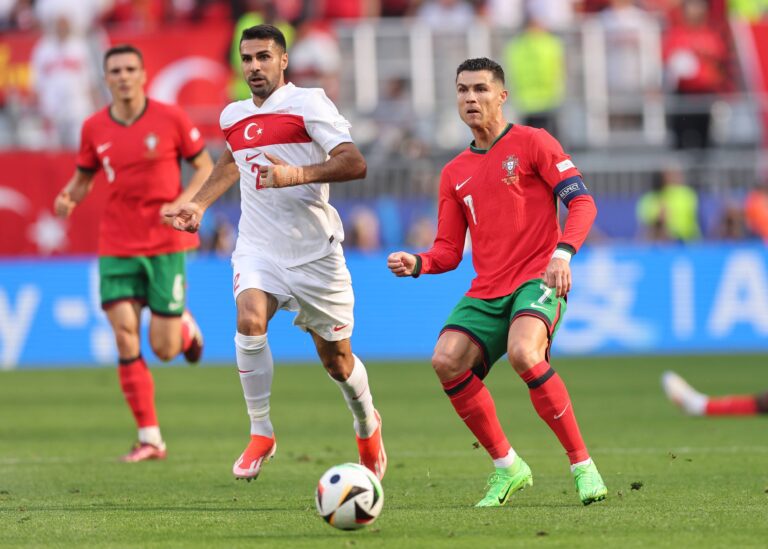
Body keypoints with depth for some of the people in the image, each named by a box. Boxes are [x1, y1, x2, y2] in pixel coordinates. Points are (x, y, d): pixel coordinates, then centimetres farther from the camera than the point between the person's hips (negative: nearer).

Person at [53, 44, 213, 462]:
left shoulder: (170, 118, -6)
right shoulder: (94, 128, 1)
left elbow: (205, 168, 2)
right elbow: (83, 179, 13)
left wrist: (182, 204, -16)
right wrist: (68, 198, -10)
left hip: (166, 244, -2)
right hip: (117, 248, 2)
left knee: (164, 349, -2)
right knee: (126, 340, -8)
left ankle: (184, 327, 37)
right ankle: (150, 438, 0)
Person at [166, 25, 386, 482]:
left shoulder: (308, 104, -9)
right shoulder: (234, 117, 10)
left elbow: (355, 164, -20)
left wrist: (296, 175, -32)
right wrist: (199, 205, 23)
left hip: (314, 251, -4)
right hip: (258, 249, 4)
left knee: (337, 359, 7)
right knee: (250, 322, -26)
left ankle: (367, 425, 39)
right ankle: (261, 435, -15)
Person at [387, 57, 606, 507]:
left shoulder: (532, 143, 2)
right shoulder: (455, 173, 18)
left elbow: (582, 202, -5)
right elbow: (449, 250, 18)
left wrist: (563, 252, -22)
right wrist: (416, 264, -3)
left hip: (538, 278, -6)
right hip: (486, 292, 6)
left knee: (523, 353, -33)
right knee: (447, 360, -19)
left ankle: (583, 465, -20)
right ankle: (507, 467, -2)